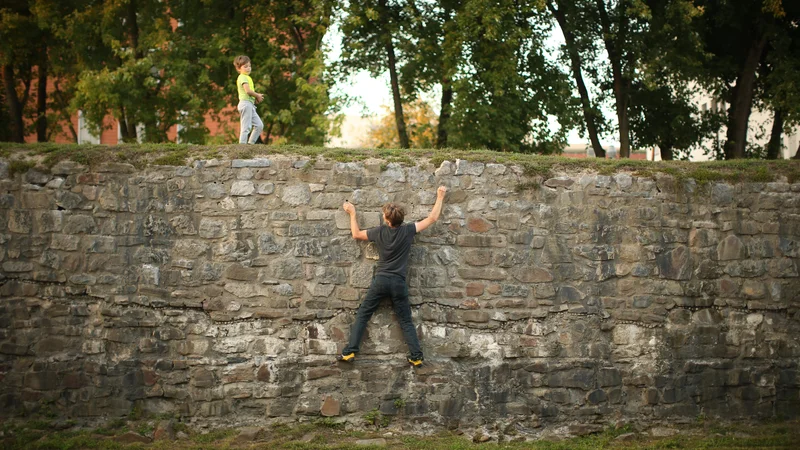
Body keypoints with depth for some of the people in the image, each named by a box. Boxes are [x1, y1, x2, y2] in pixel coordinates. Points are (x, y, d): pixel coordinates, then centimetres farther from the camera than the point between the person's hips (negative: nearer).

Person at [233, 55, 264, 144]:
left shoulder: (247, 77, 22)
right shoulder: (243, 77, -9)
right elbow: (248, 91, -21)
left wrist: (256, 96, 3)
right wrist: (258, 95, -7)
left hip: (250, 105, 10)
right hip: (246, 103, -10)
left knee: (259, 125, 9)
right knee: (246, 126, -10)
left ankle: (251, 143, 11)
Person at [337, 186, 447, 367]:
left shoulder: (380, 231, -3)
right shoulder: (408, 230, -4)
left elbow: (356, 234, 14)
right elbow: (432, 218, 4)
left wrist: (352, 213, 24)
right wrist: (440, 197, 14)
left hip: (381, 280, -1)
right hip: (399, 283, 1)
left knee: (362, 315, 6)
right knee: (406, 321, 8)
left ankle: (350, 352, -1)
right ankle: (416, 357, 2)